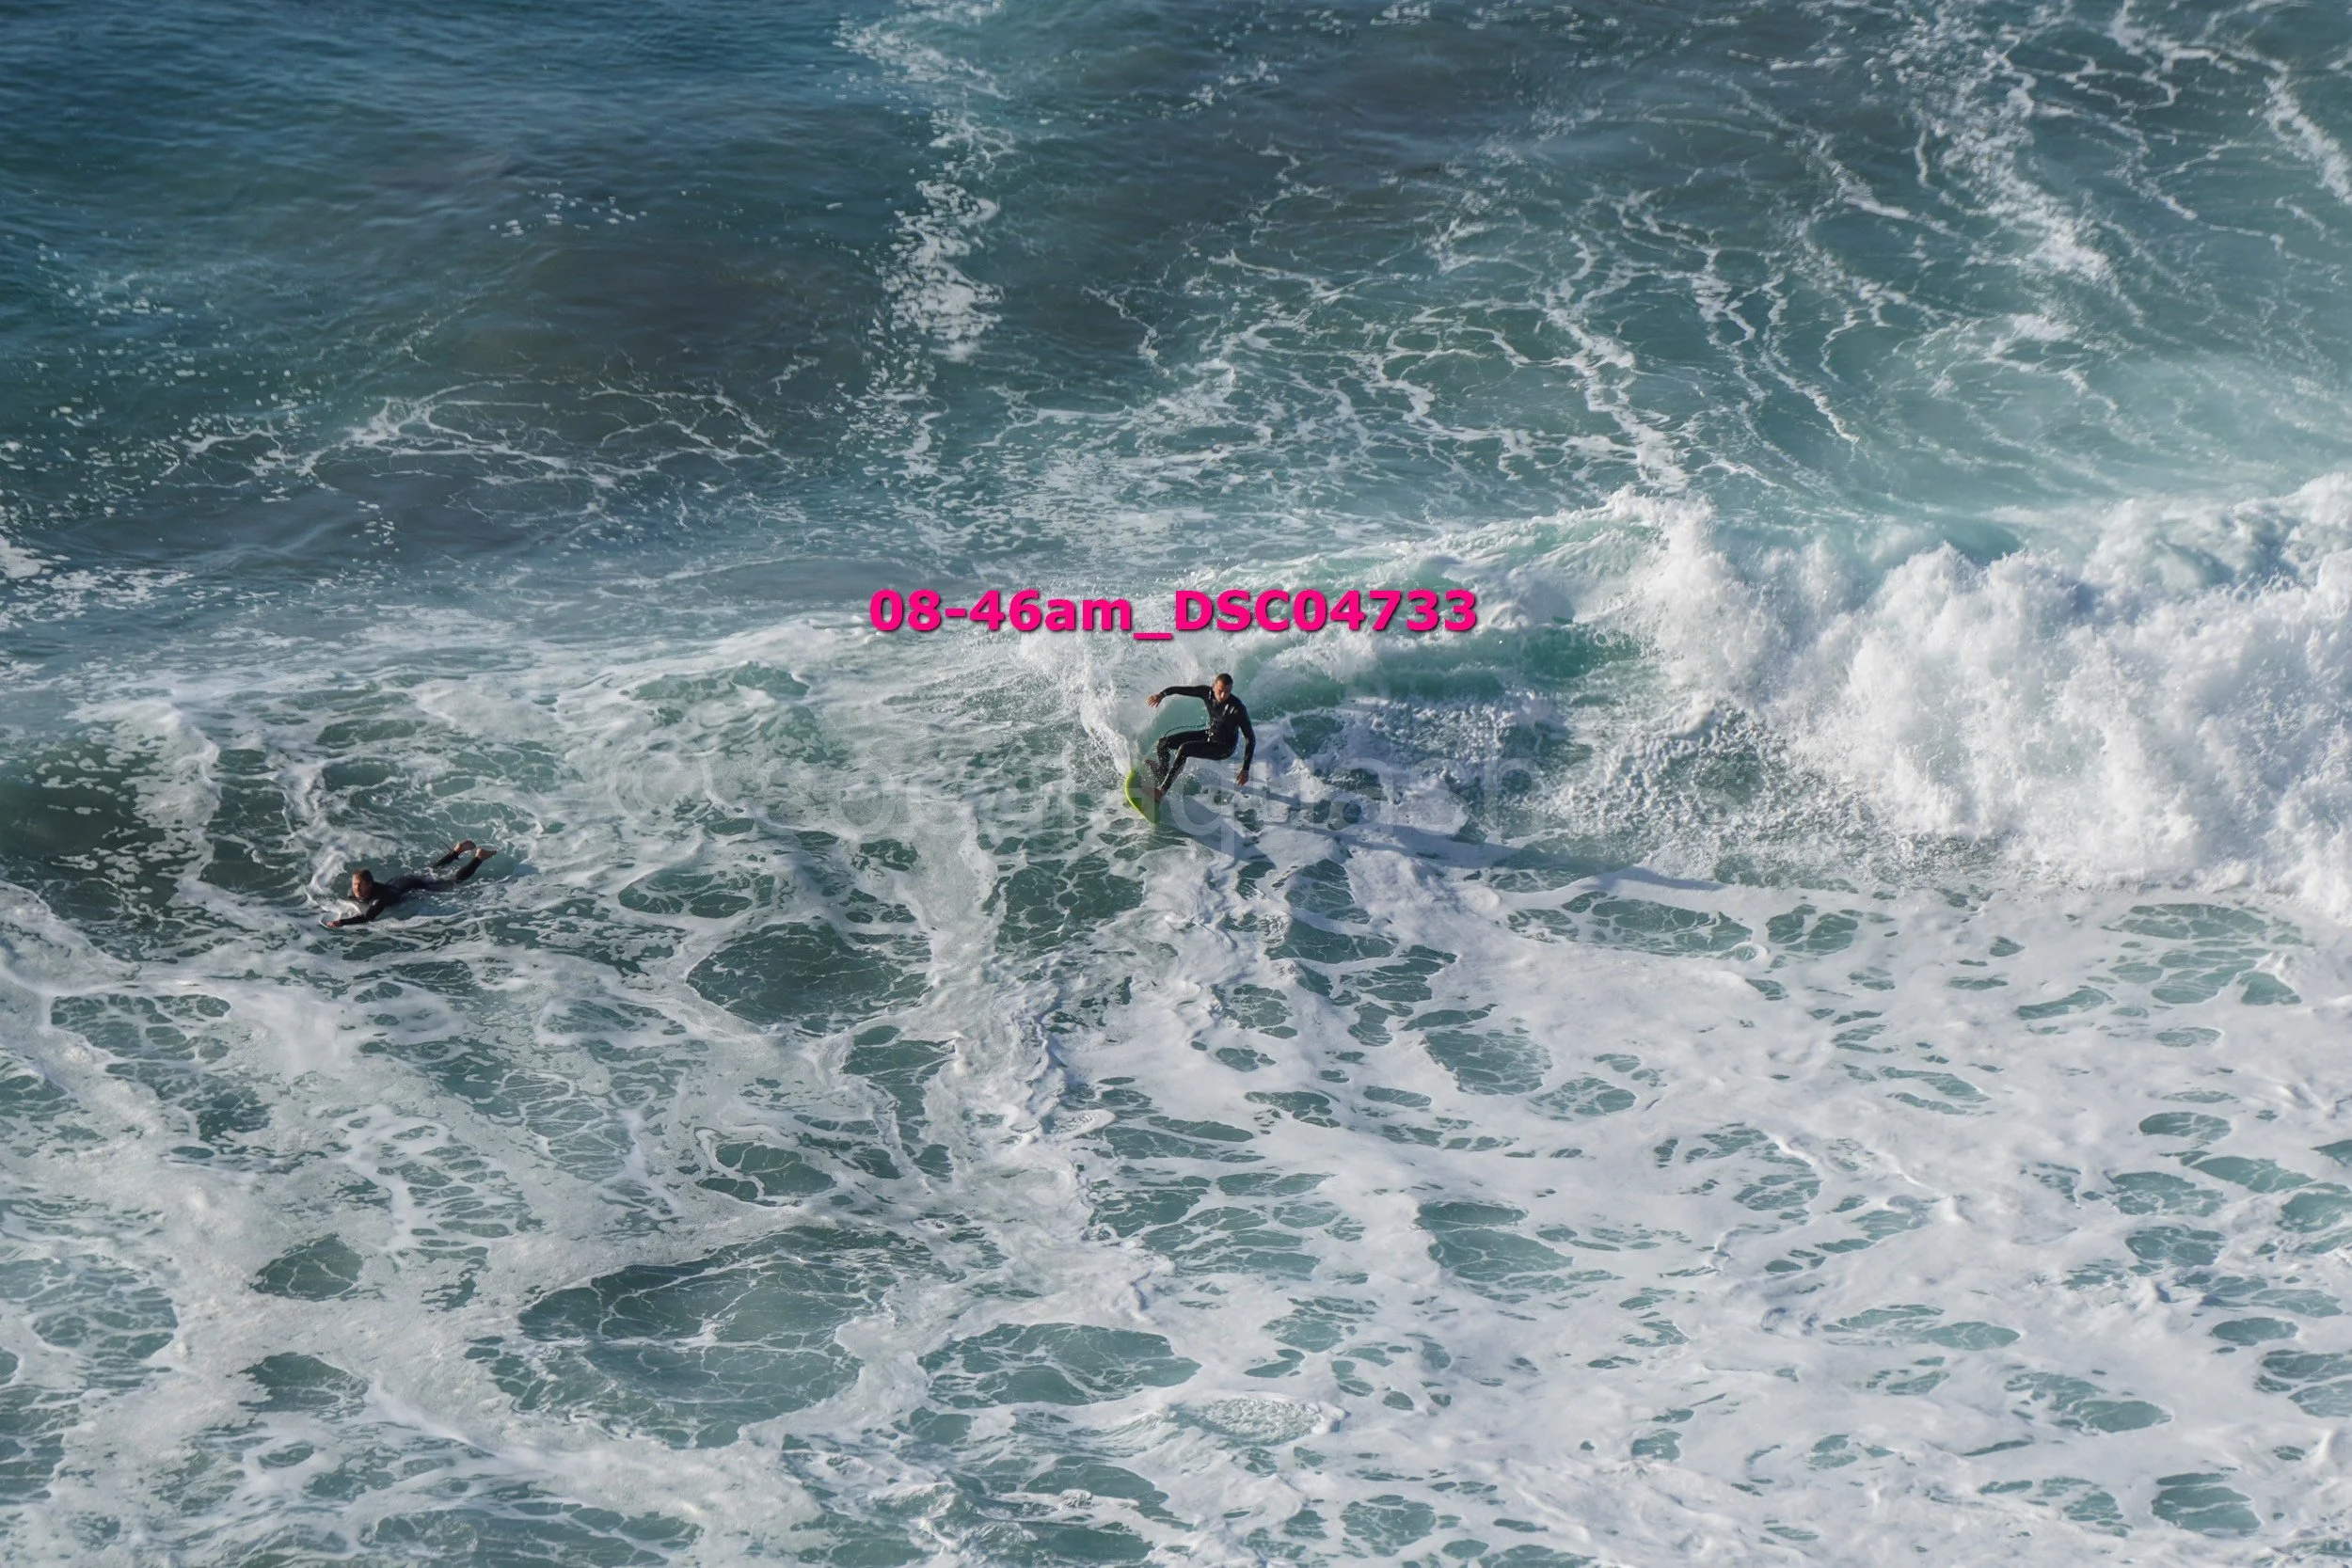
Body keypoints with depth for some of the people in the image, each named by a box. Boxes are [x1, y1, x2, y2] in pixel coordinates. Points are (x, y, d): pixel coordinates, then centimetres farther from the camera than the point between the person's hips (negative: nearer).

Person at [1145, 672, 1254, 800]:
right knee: (1163, 743, 1)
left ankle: (1163, 789, -24)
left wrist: (1245, 769, -31)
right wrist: (1161, 694, -25)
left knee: (1184, 749, -29)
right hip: (1208, 734, 7)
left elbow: (1250, 738, -26)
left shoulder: (1237, 708, -30)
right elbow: (1179, 689, -4)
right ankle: (1162, 775, 27)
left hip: (1223, 748, -7)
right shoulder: (1208, 693, -15)